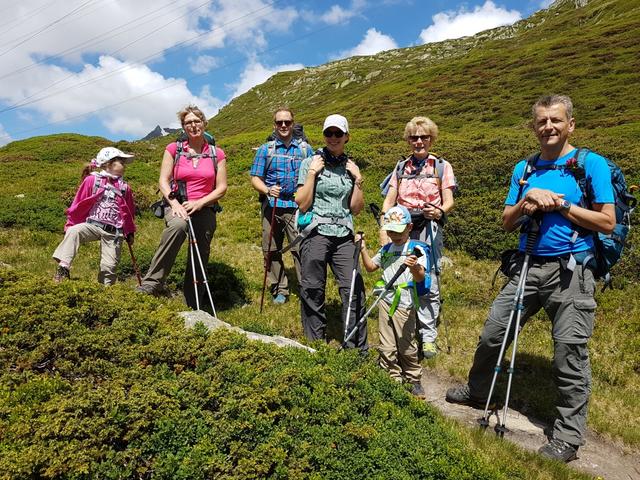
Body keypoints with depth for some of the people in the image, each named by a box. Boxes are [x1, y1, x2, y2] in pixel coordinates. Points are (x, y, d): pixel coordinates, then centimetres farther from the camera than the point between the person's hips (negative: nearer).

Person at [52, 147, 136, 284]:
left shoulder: (124, 187, 8)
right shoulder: (92, 180, 2)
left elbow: (129, 212, 18)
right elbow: (78, 204, 6)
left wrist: (130, 233, 21)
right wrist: (70, 224, 7)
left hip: (114, 231, 2)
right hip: (93, 225, -1)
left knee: (109, 266, -3)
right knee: (73, 231, -31)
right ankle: (63, 268, -30)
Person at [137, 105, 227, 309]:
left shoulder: (217, 154, 6)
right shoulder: (173, 149, 4)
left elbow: (221, 188, 3)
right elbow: (163, 181, 0)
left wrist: (199, 202, -12)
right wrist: (175, 203, -17)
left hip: (205, 210, 2)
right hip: (177, 207, -2)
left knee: (199, 261, 3)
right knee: (179, 225, -37)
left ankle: (193, 309, 17)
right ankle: (150, 285, -33)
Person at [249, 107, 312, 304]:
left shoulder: (305, 149, 10)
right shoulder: (265, 149, 10)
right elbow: (255, 179, 6)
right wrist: (267, 190, -15)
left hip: (297, 207, -1)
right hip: (271, 207, 2)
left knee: (301, 249, -10)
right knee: (271, 250, 6)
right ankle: (279, 290, 18)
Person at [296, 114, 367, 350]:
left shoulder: (351, 167, 14)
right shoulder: (311, 163, 4)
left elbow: (355, 209, 12)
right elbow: (302, 204, -4)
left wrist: (358, 179, 3)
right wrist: (312, 173, -8)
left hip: (344, 236, 3)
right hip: (316, 234, -2)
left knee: (354, 290, -4)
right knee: (313, 292, 0)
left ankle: (358, 349, 8)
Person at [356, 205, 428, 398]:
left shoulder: (416, 249, -7)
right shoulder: (386, 250, 12)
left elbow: (420, 277, -17)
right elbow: (370, 267, 20)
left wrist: (414, 268, -39)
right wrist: (363, 248, 8)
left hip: (404, 304, -5)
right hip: (385, 301, 5)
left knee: (406, 346, 4)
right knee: (387, 346, 9)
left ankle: (414, 380, 23)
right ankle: (393, 379, 23)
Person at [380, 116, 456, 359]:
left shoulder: (442, 166, 8)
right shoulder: (401, 167, 16)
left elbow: (449, 202, 2)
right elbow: (389, 200, 9)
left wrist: (439, 211, -22)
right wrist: (384, 228, -6)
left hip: (428, 229, -2)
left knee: (428, 284, -5)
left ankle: (428, 337, 5)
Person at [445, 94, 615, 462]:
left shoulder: (592, 164, -2)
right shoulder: (524, 169, 13)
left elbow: (607, 222, -7)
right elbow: (507, 223, 12)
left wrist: (560, 203, -14)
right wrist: (526, 201, -7)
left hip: (570, 271, -5)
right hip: (527, 266, 5)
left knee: (570, 355, -2)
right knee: (492, 333, 10)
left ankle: (569, 436, 13)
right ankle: (477, 390, 34)